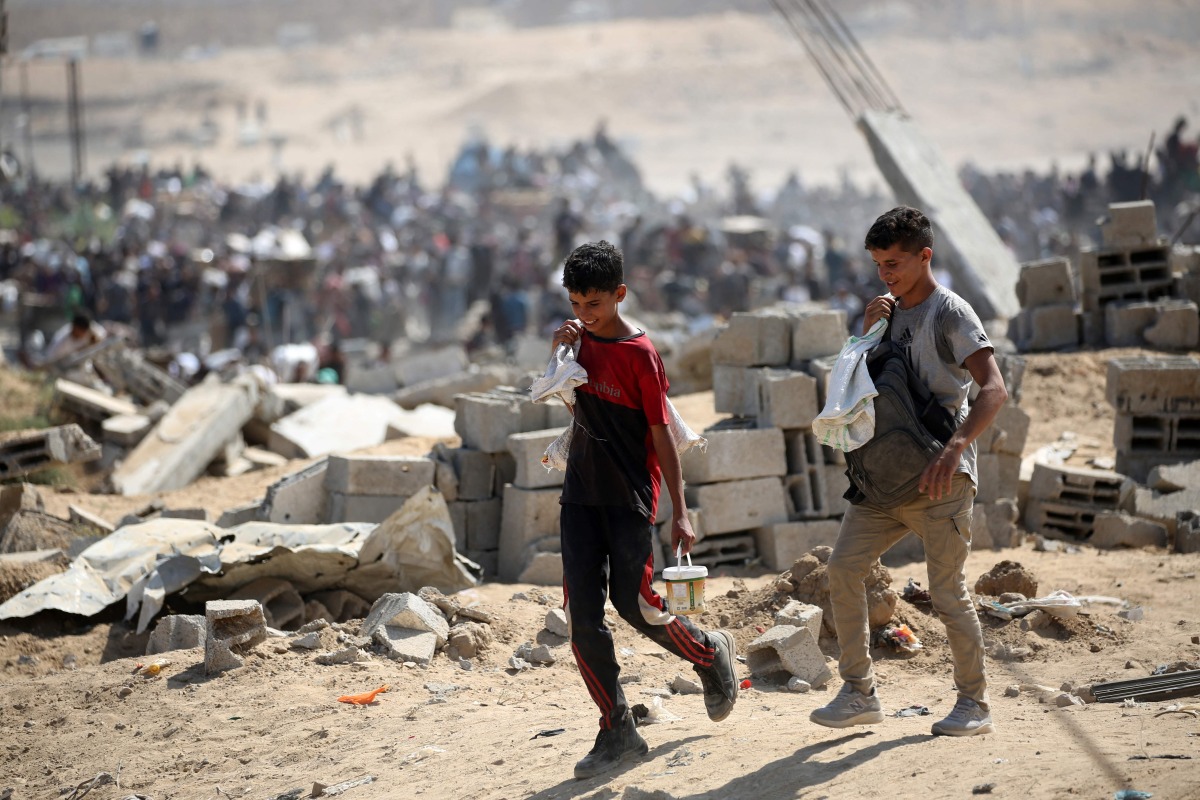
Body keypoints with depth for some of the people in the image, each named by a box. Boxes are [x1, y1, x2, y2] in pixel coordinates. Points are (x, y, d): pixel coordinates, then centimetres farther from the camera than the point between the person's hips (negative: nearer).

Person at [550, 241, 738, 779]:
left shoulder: (640, 354, -12)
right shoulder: (581, 339, 7)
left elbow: (662, 436, -11)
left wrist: (680, 512, -12)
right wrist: (559, 350, -1)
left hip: (629, 496, -6)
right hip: (581, 492, 6)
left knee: (634, 602, -7)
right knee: (582, 617, -2)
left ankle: (711, 653, 24)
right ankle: (617, 734, 4)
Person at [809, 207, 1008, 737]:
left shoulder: (950, 314, -9)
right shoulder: (891, 313, 15)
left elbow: (994, 390, -20)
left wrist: (955, 447, -34)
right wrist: (867, 332, 0)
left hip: (941, 477, -7)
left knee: (947, 591, -6)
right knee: (843, 566, -3)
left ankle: (975, 704, 7)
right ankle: (859, 693, 3)